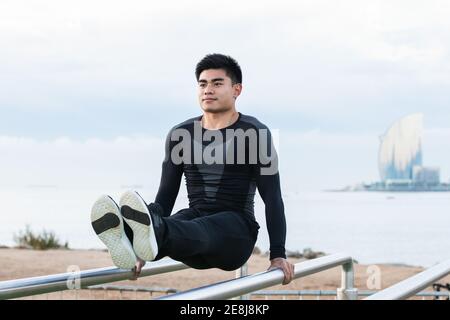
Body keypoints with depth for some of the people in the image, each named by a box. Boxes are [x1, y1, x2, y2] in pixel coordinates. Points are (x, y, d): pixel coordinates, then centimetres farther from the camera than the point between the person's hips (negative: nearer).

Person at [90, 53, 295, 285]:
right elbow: (166, 195, 15)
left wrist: (278, 255, -13)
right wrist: (146, 252, 8)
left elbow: (272, 198, -5)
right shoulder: (180, 135, 12)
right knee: (167, 229, -32)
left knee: (200, 231, -39)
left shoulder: (254, 134, -1)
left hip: (236, 233, -4)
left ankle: (153, 233, -72)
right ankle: (130, 242, -67)